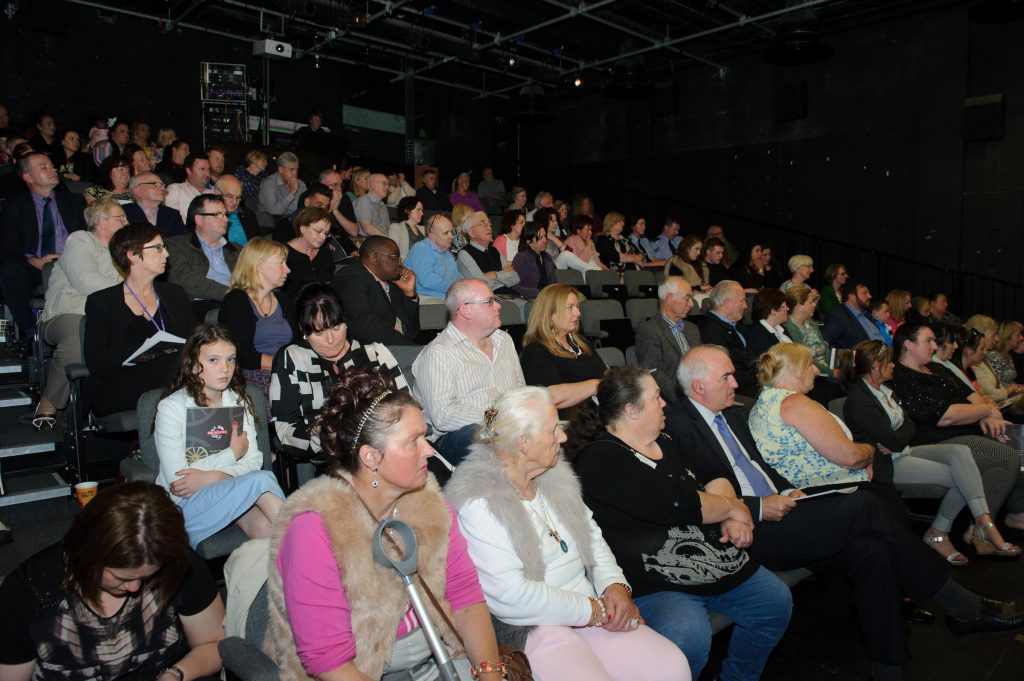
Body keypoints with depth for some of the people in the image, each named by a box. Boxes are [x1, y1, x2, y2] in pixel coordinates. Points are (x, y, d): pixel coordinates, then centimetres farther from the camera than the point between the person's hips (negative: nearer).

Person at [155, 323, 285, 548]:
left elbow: (254, 460, 0)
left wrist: (211, 477, -17)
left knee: (264, 527, -32)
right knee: (261, 480, -29)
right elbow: (176, 480, -12)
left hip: (231, 491, 4)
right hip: (185, 504, -4)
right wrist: (232, 453, -5)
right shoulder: (172, 407, -6)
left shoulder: (238, 401, 10)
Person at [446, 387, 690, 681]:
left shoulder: (554, 475, 9)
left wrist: (614, 585, -1)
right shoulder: (477, 502, -16)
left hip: (589, 611, 7)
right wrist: (596, 611, -15)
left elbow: (591, 533, 18)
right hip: (530, 629, -7)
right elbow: (510, 595, -21)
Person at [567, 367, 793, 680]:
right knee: (689, 636, -32)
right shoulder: (600, 459, -17)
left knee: (777, 601, 5)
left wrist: (732, 520, -8)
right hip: (656, 583, -9)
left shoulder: (665, 442, 12)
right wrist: (733, 507, -8)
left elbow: (716, 481, 13)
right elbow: (674, 505, -23)